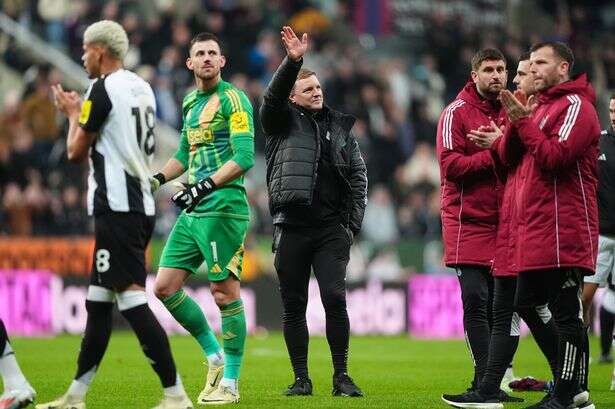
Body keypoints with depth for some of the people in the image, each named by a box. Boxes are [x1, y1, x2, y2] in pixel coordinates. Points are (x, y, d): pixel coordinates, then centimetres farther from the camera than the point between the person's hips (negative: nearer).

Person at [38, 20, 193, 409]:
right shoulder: (141, 88, 15)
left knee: (132, 297, -12)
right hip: (141, 205, 10)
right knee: (98, 301, 15)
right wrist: (79, 111, 29)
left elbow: (77, 152, -6)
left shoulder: (103, 89, -12)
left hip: (117, 208, -10)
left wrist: (74, 114, 12)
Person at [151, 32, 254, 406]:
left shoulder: (233, 99, -7)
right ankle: (214, 356, 17)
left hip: (224, 207, -8)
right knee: (165, 287, 3)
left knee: (225, 291, -6)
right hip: (193, 211, 8)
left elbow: (245, 158, -15)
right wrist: (157, 179, 19)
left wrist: (205, 186, -23)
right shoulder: (191, 103, 18)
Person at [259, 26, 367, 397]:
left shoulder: (340, 127, 15)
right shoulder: (283, 121, 8)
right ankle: (301, 379, 9)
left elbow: (359, 176, 13)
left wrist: (353, 222, 2)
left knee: (335, 298, -11)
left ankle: (342, 377, -5)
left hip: (332, 229, 1)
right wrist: (293, 62, -28)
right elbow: (272, 98, -13)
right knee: (294, 306, 2)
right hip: (292, 227, -1)